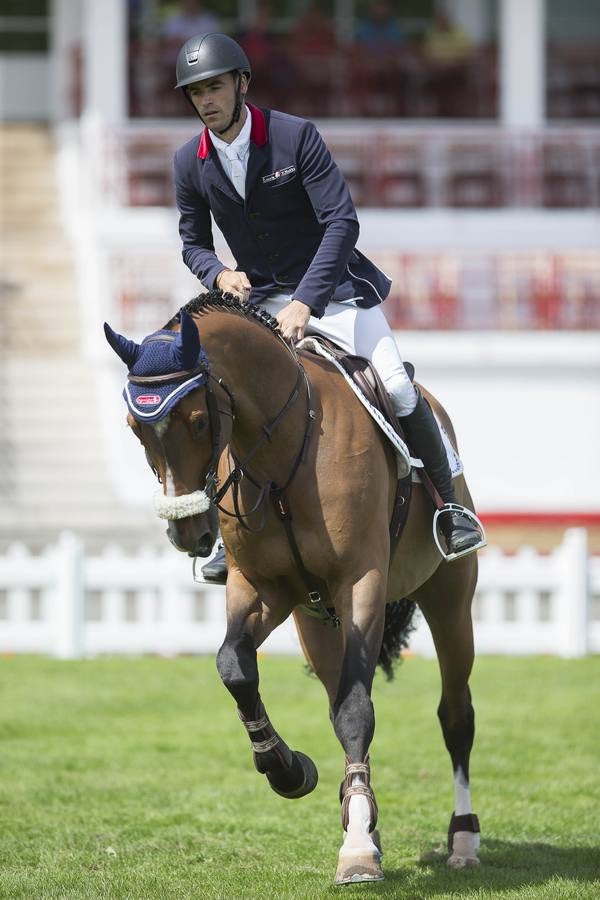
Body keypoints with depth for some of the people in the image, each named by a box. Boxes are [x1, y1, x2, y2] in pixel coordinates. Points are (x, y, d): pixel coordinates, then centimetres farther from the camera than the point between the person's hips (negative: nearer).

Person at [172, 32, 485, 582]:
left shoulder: (296, 136, -16)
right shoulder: (191, 164, -3)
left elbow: (342, 221, -19)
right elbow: (193, 243, 10)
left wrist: (305, 301, -28)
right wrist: (220, 273, -15)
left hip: (331, 287, -3)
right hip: (259, 297, 3)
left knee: (395, 388, -19)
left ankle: (447, 499, 4)